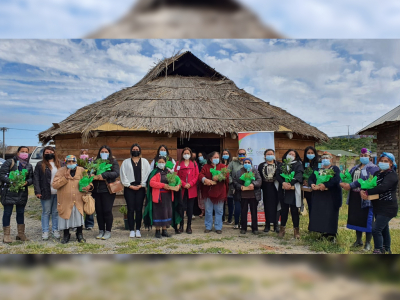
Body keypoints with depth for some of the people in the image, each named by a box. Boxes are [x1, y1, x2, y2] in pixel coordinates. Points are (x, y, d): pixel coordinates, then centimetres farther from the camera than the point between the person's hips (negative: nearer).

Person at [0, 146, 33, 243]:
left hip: (22, 192, 5)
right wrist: (11, 182, -20)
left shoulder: (29, 166, 13)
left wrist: (27, 182, -11)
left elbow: (31, 178, 11)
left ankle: (21, 233, 22)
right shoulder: (9, 162, -2)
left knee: (21, 212, 12)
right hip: (9, 191, -5)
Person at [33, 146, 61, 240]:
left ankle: (55, 230, 18)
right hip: (46, 193, -2)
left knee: (56, 212, 9)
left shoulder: (59, 164, 12)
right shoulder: (40, 165, 4)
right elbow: (36, 179, 0)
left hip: (58, 193, 2)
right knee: (46, 212, 4)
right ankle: (45, 231, 12)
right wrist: (37, 191, -10)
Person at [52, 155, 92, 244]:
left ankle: (80, 235, 30)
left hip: (78, 201, 2)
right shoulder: (61, 171, -4)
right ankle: (66, 236, 31)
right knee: (66, 218, 9)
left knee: (79, 218, 9)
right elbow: (54, 185, -13)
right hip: (65, 201, -2)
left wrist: (89, 186, -7)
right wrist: (65, 177, -22)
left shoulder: (81, 170, 4)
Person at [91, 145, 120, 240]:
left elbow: (116, 173, -11)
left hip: (108, 190, -4)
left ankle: (108, 231, 7)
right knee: (99, 211, 6)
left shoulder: (113, 162, 3)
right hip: (97, 190, 4)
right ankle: (101, 231, 18)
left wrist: (104, 175, -20)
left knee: (107, 211, -4)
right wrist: (95, 177, -13)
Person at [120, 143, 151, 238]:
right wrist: (130, 185, -6)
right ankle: (132, 230, 4)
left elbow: (148, 174, 4)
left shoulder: (145, 162, 11)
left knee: (139, 209, 1)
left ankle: (138, 230, 8)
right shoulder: (126, 162, 10)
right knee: (130, 209, -2)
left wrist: (141, 185, -7)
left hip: (140, 188, 0)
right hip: (129, 188, 0)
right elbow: (123, 175, 4)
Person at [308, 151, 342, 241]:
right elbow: (310, 179, 8)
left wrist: (325, 185, -25)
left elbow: (336, 179, -16)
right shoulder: (318, 170, 18)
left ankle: (331, 235, 3)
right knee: (319, 215, 4)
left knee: (330, 215, -5)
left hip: (331, 197, -5)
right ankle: (323, 233, 13)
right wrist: (312, 184, -15)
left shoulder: (335, 169, 2)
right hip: (318, 196, 5)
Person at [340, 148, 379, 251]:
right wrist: (343, 183, -12)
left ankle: (368, 243, 9)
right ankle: (359, 240, 25)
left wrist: (350, 185, -26)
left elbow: (365, 180, -21)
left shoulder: (372, 168, -7)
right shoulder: (355, 168, 17)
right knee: (356, 218, 12)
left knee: (367, 219, -1)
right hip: (354, 197, 7)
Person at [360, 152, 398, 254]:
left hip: (388, 208, -8)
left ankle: (379, 251, -3)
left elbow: (382, 187, -27)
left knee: (376, 229, -14)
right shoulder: (377, 173, 13)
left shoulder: (392, 175, -12)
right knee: (384, 229, 17)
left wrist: (367, 192, -27)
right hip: (378, 207, 8)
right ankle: (387, 250, 30)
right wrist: (362, 191, -12)